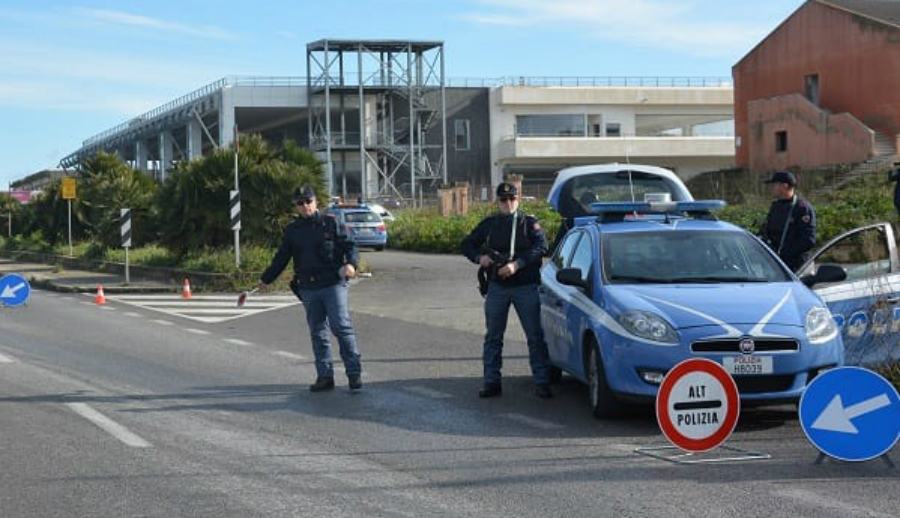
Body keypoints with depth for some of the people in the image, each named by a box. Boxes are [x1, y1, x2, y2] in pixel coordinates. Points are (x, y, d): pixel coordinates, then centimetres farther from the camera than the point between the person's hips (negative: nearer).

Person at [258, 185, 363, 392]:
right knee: (317, 333, 7)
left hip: (333, 284, -4)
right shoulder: (292, 230, 13)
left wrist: (351, 263, -21)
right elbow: (281, 258, 22)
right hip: (308, 289, 4)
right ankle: (324, 376, 11)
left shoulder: (330, 223, 2)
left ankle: (354, 373, -7)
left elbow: (349, 245, -2)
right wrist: (266, 278, 25)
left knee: (342, 327, -10)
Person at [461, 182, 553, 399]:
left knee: (535, 336, -2)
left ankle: (542, 383, 1)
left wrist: (517, 264, -22)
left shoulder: (529, 223, 4)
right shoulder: (488, 224, 12)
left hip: (526, 286, -2)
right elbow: (467, 244, 15)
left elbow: (541, 246, -11)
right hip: (497, 287, 3)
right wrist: (479, 257, -7)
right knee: (493, 337, 5)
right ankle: (491, 382, 11)